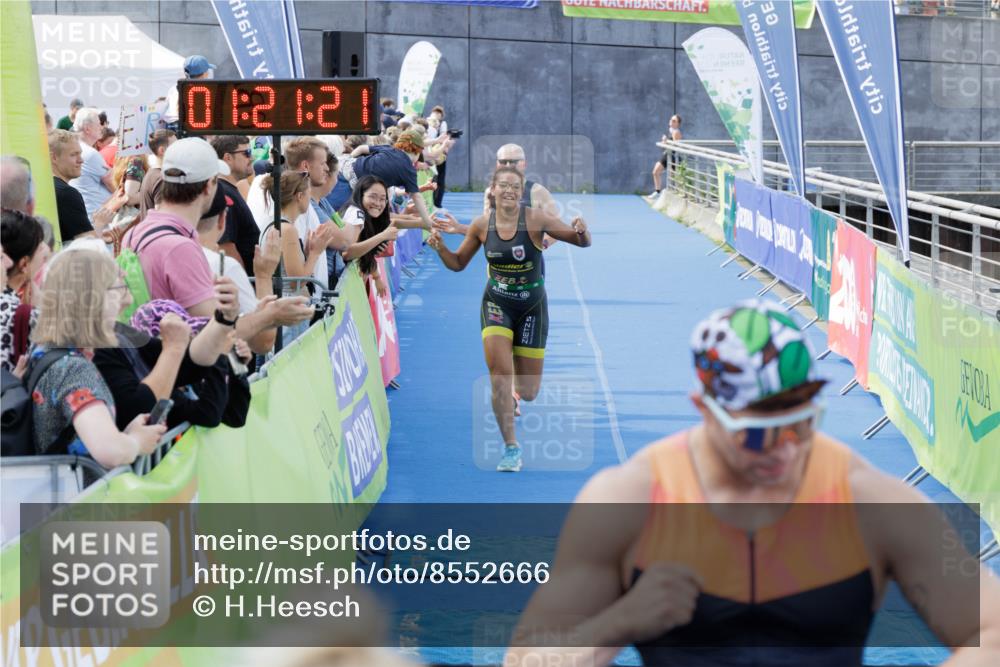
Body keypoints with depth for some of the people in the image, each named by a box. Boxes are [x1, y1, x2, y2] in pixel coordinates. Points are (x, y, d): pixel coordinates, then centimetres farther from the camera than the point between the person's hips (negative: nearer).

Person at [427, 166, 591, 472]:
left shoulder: (535, 220, -15)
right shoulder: (482, 225, -7)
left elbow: (583, 243, -14)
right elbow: (458, 263, 7)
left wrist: (580, 231, -37)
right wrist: (440, 247, -13)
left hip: (532, 307, -1)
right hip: (496, 305, 1)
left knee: (528, 393, 3)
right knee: (499, 374, -18)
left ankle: (516, 390, 44)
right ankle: (511, 448, -3)